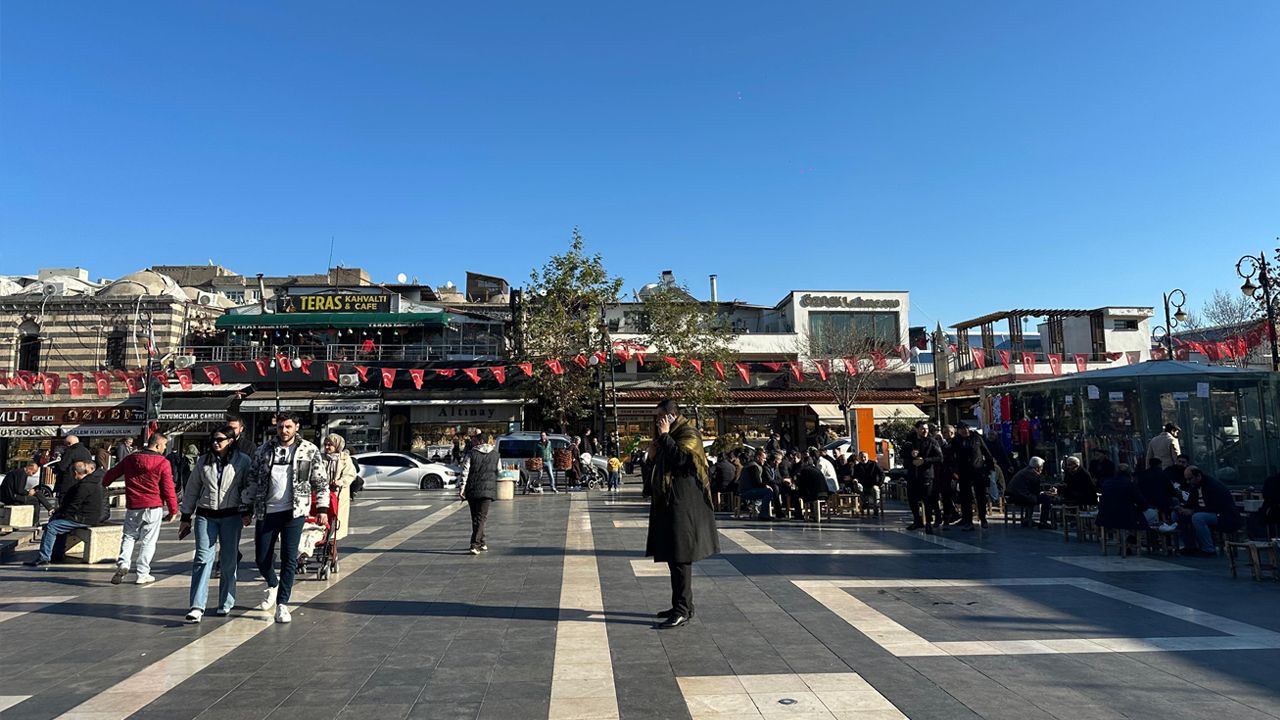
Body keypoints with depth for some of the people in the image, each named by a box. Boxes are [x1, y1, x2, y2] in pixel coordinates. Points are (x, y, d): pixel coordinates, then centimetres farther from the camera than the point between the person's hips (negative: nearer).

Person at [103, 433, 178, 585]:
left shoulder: (130, 459, 5)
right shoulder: (163, 463, -8)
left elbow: (112, 473, 18)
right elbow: (168, 489, -9)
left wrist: (103, 485, 40)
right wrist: (173, 510, 0)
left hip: (133, 507, 3)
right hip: (153, 507, -3)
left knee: (129, 536, 18)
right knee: (148, 540, 5)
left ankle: (123, 563, -3)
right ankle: (142, 574, 8)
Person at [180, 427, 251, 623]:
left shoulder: (243, 461, 0)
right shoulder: (203, 461, 8)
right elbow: (191, 489, 12)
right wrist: (186, 517, 11)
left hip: (231, 516, -1)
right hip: (205, 515, 2)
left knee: (229, 560, 7)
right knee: (203, 558, -8)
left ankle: (225, 603, 20)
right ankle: (197, 606, -8)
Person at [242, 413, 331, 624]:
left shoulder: (310, 451, 1)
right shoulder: (264, 450, 7)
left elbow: (321, 481, 4)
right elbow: (252, 480, 10)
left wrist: (322, 508, -3)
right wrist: (246, 509, 8)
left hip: (294, 512, -2)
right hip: (266, 511, 3)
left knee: (289, 559, -3)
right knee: (262, 558, 8)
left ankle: (282, 603, 9)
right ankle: (273, 585, 38)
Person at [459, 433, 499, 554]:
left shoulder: (471, 453, 3)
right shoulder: (495, 455, 6)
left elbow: (465, 471, -5)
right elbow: (498, 472, 13)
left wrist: (462, 486, -6)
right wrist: (495, 485, 30)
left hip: (472, 489, 1)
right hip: (487, 489, -1)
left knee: (475, 517, 13)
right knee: (481, 517, -2)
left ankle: (481, 544, 21)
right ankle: (475, 545, -15)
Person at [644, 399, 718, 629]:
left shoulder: (688, 434, -9)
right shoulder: (669, 436, 19)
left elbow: (680, 458, -25)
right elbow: (654, 463, 18)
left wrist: (664, 436, -16)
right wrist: (658, 439, 8)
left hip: (682, 504, -10)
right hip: (667, 502, 10)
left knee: (680, 557, -9)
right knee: (673, 556, 14)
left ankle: (683, 610, -6)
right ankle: (680, 605, 22)